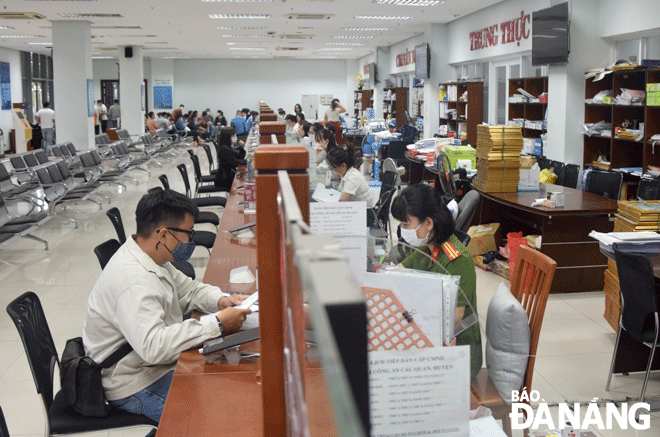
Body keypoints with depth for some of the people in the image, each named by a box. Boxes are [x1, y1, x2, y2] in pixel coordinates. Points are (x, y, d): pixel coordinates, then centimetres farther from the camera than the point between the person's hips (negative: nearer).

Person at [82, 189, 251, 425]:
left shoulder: (151, 258, 2)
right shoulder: (133, 282, -30)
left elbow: (187, 289, 15)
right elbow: (152, 347, -40)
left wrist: (221, 300, -6)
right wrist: (217, 325, -36)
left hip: (155, 364, 10)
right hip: (135, 387, -10)